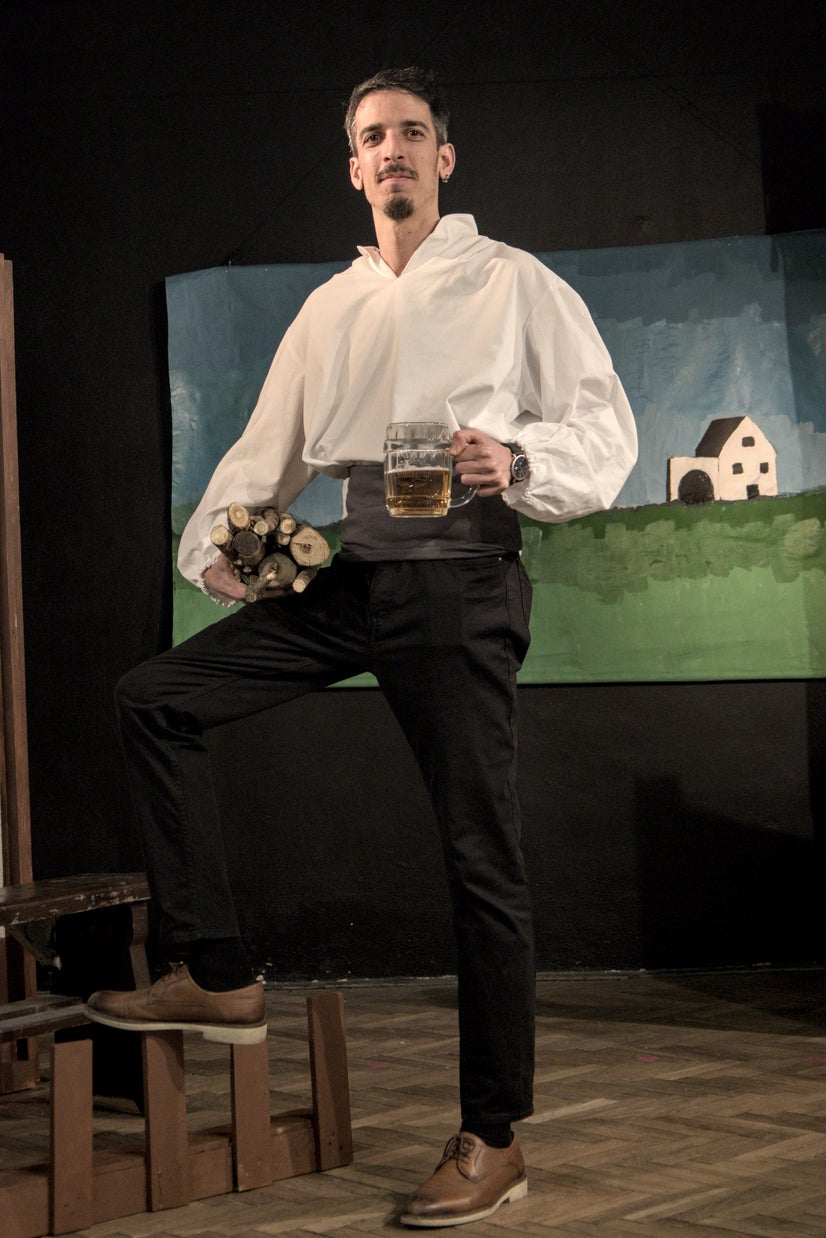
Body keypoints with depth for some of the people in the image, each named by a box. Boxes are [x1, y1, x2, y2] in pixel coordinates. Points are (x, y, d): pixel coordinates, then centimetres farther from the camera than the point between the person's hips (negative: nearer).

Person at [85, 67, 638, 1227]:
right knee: (155, 698, -4)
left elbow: (607, 434, -3)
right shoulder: (331, 306, 19)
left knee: (479, 853, -5)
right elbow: (267, 447, 17)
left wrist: (516, 460, -24)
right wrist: (215, 541, -1)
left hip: (460, 574, -6)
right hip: (354, 572, 6)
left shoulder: (516, 284, 3)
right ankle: (217, 977, 0)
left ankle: (494, 1142, 4)